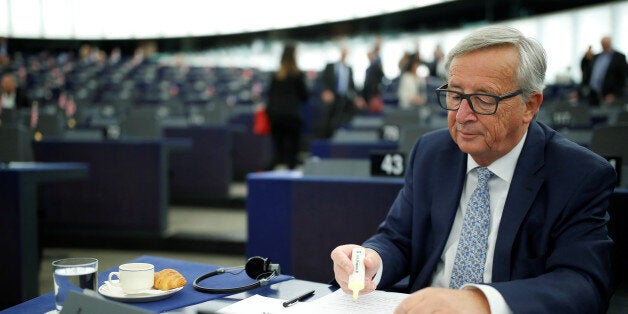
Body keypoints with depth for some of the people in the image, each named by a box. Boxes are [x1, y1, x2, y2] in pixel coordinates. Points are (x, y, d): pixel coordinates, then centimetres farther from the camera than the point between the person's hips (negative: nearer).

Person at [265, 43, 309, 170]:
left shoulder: (275, 75, 5)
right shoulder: (298, 75, -6)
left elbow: (270, 94, 7)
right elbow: (304, 94, 0)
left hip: (274, 115, 4)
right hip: (292, 115, -4)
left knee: (278, 150, 9)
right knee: (291, 151, 1)